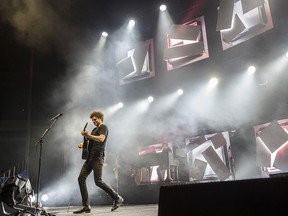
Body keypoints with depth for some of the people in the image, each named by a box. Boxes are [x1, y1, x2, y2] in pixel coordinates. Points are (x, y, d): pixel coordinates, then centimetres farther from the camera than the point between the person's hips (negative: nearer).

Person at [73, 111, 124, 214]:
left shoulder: (103, 127, -1)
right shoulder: (94, 129, 25)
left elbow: (101, 139, -19)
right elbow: (90, 141, 28)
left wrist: (88, 135, -26)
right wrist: (82, 144, 8)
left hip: (97, 157, -9)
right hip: (90, 158, 9)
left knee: (98, 181, -12)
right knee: (81, 178, -1)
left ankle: (117, 198, 5)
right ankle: (86, 206, 3)